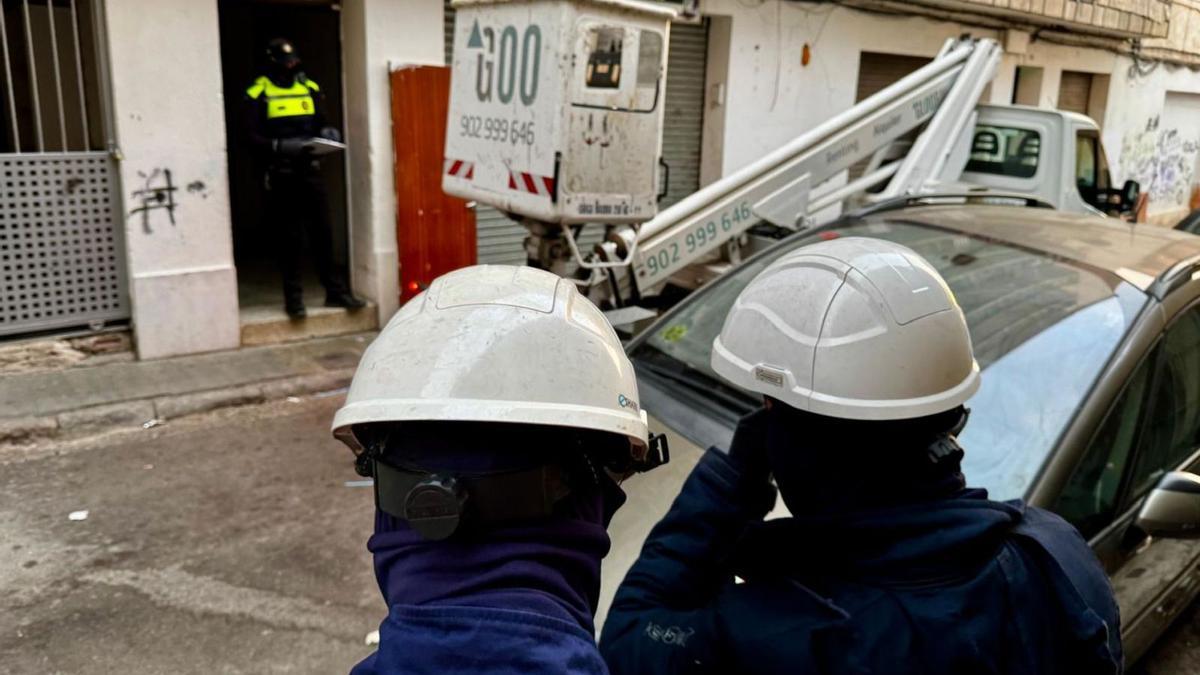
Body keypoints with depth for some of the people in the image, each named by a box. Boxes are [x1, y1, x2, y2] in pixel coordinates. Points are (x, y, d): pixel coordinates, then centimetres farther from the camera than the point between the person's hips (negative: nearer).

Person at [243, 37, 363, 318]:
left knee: (323, 233, 5)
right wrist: (281, 147, -21)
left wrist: (327, 133, -4)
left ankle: (336, 291, 12)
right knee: (289, 238, 2)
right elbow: (252, 137, -7)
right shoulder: (259, 94, -2)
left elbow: (320, 123, 18)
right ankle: (293, 298, 10)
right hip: (281, 176, -3)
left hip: (310, 171, 3)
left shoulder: (310, 89, 11)